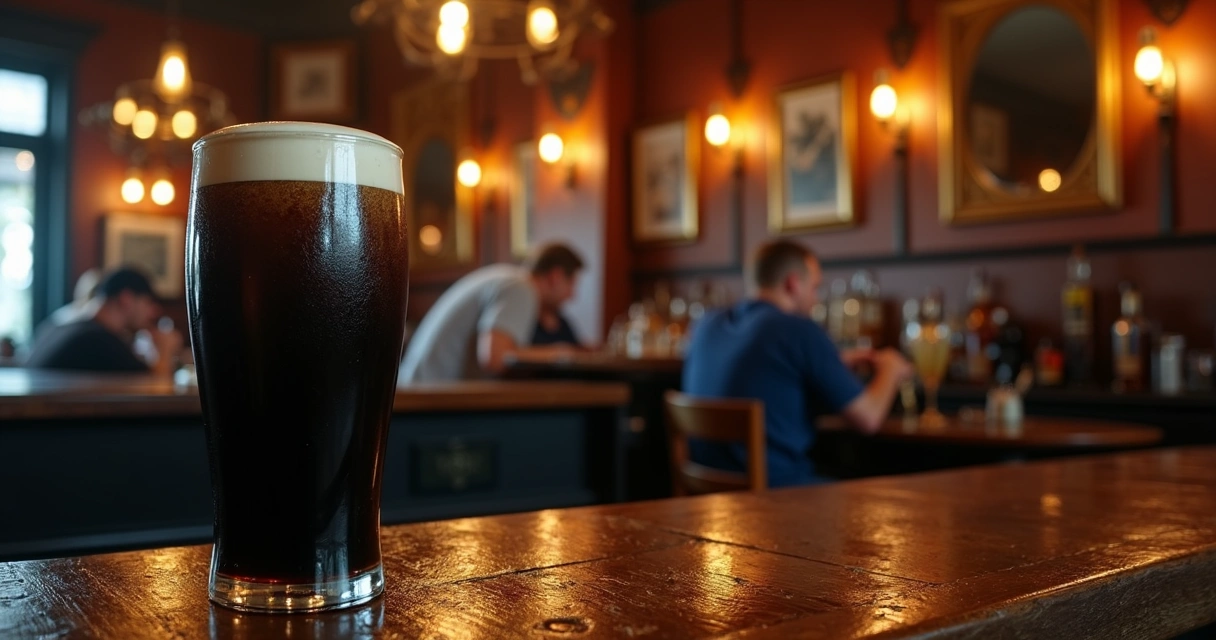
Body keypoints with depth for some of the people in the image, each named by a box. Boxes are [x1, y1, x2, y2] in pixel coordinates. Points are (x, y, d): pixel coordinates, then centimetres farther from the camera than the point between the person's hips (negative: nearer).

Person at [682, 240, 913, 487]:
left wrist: (837, 364, 25)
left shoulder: (708, 325, 7)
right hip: (774, 488, -7)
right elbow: (868, 418, -8)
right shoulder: (801, 330, -13)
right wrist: (890, 369, 12)